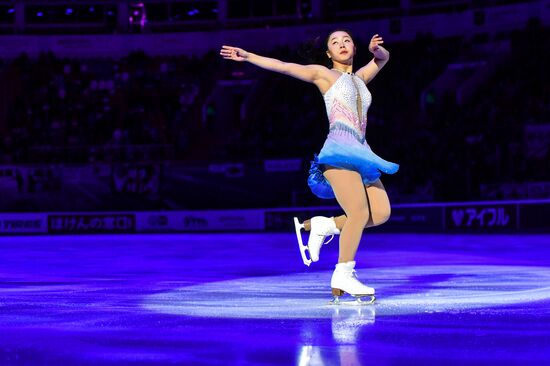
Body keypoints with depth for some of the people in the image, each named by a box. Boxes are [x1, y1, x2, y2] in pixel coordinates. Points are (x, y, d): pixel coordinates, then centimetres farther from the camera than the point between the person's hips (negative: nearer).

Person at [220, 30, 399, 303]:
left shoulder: (360, 78, 27)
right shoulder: (323, 74, 11)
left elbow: (383, 58, 29)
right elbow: (282, 66, 7)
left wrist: (376, 49, 5)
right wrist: (247, 56, 0)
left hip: (359, 152, 7)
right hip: (339, 149, -7)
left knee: (381, 213, -7)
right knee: (360, 213, -19)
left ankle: (318, 225, 5)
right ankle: (343, 275, -10)